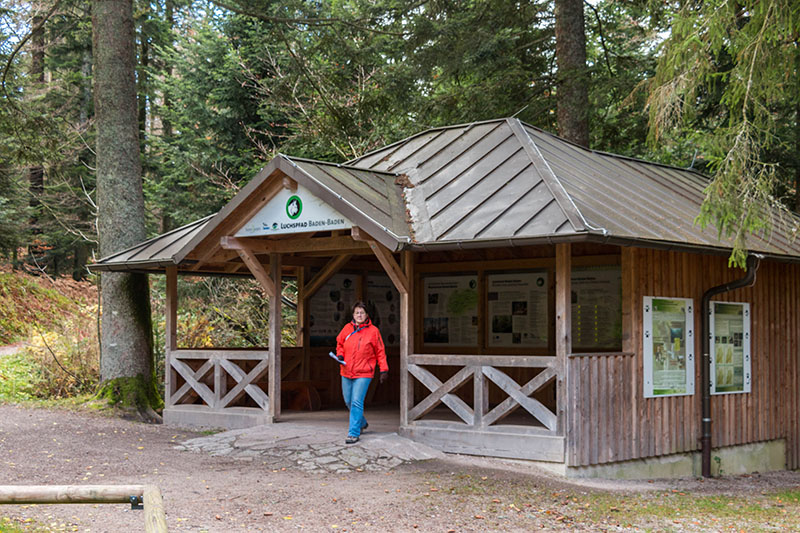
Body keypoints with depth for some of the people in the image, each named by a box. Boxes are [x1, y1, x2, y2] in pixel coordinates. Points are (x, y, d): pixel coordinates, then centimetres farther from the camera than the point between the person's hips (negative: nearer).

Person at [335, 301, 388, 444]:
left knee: (357, 402, -12)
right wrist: (340, 355, 0)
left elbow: (380, 352, 0)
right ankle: (362, 423, 39)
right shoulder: (347, 328, 3)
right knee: (348, 401, 15)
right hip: (347, 373, 5)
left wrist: (384, 370, -3)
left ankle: (354, 433, -7)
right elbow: (339, 343, 18)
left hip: (363, 373, -5)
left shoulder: (373, 331, -5)